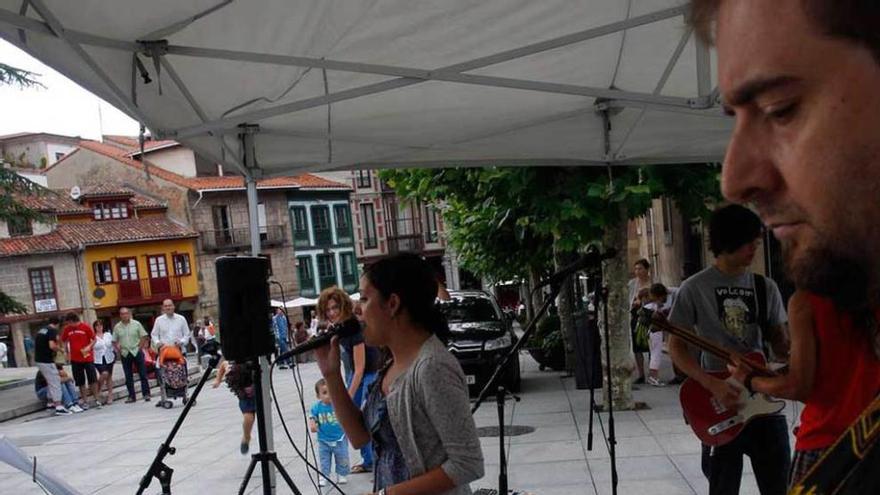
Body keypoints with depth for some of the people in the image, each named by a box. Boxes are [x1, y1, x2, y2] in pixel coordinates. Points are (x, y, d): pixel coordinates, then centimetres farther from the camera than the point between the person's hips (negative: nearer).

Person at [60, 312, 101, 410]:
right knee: (81, 382, 7)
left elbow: (94, 339, -2)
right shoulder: (67, 329, 1)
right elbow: (63, 341, 13)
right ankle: (85, 402, 15)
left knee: (93, 380, -1)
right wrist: (67, 352, 6)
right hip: (75, 360, 3)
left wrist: (89, 347, -18)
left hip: (88, 357, -3)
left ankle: (97, 400, 10)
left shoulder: (86, 327, -7)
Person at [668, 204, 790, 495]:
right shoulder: (695, 289, -7)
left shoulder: (765, 287, 5)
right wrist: (713, 385, -17)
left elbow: (779, 341, 11)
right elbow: (676, 348, -5)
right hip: (720, 404, -3)